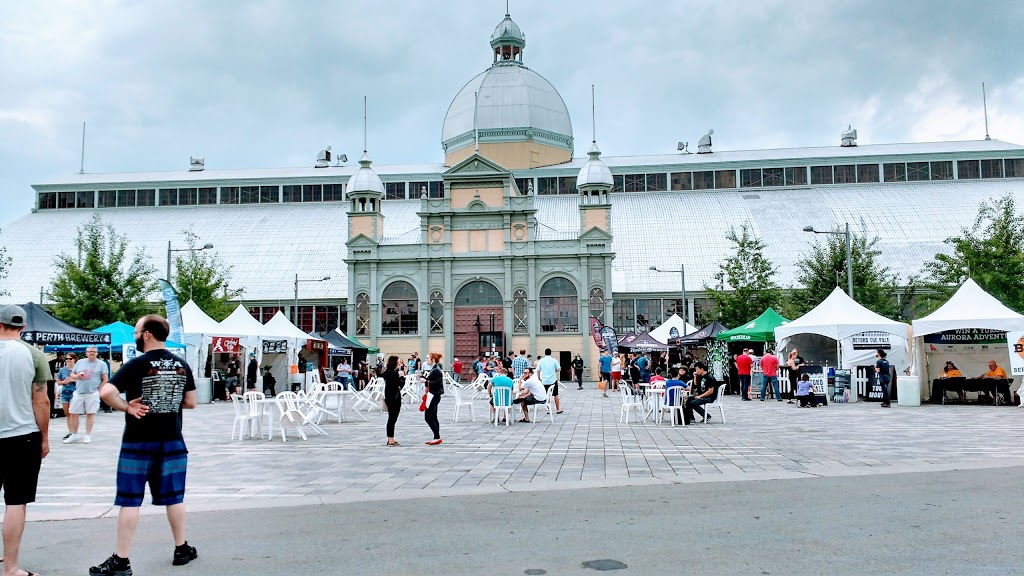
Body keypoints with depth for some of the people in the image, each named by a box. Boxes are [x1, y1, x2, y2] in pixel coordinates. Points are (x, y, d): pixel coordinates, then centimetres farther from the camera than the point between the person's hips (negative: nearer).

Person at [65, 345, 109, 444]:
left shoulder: (101, 364, 2)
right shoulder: (79, 362, 12)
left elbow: (105, 379, 1)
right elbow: (72, 375, 16)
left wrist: (99, 391, -6)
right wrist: (77, 376, -7)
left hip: (92, 393, -3)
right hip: (78, 392, 3)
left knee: (90, 414, 0)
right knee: (73, 413, 3)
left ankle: (87, 435, 9)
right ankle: (74, 435, 15)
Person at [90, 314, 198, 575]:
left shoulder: (138, 364, -12)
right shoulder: (182, 365, 3)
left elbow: (107, 392, -23)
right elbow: (191, 402, 8)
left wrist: (127, 407, -10)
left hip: (139, 443, -4)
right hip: (172, 441, 5)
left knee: (130, 501, 3)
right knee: (173, 497, 13)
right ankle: (182, 549, 21)